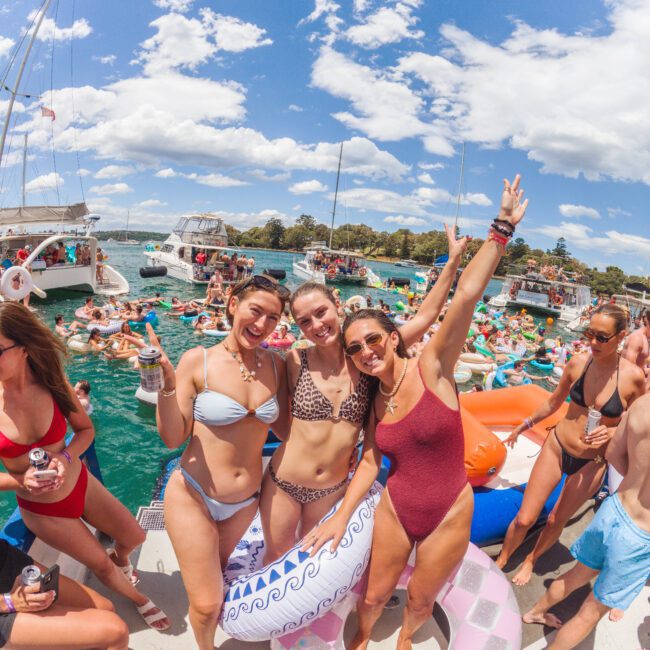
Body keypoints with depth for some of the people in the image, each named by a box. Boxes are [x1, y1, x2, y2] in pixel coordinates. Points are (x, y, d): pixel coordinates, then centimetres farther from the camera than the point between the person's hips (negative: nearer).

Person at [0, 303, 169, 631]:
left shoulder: (50, 380, -20)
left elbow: (86, 429, -5)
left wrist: (65, 456, -24)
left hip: (80, 485, 2)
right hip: (40, 510, -1)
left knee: (134, 537, 17)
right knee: (100, 563, 15)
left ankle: (120, 559, 55)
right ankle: (139, 600, 46)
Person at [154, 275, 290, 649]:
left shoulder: (275, 365, -7)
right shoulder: (198, 361, -17)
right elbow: (174, 438, -15)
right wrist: (167, 385, -28)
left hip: (247, 502, 4)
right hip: (193, 497, -3)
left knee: (216, 578, 27)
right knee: (207, 604, 8)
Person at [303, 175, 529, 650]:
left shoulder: (431, 368, -20)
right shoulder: (375, 400, -5)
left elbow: (468, 295, -30)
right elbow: (370, 462, 1)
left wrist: (502, 229, -33)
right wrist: (341, 516, -4)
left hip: (448, 516, -2)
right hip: (394, 511, 3)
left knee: (420, 603, 22)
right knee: (374, 597, 19)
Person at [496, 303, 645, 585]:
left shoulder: (634, 377, -17)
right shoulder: (578, 362, -12)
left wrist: (611, 432, -23)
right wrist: (525, 425, 16)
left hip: (591, 463, -1)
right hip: (556, 447, 1)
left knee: (556, 522, 18)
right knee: (524, 519, 5)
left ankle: (531, 561, 47)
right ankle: (501, 561, 33)